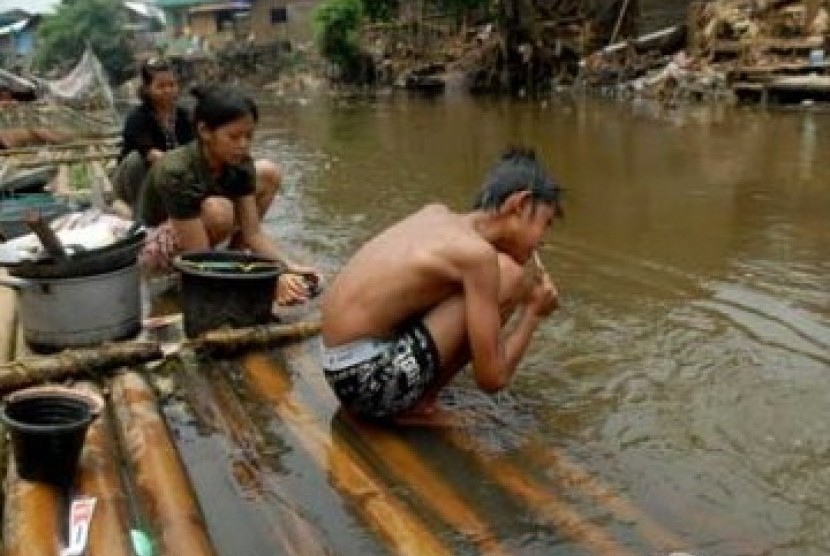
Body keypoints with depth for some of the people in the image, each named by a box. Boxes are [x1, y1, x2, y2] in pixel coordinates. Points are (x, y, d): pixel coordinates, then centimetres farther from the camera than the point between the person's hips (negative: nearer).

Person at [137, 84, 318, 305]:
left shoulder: (239, 163, -16)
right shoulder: (176, 172, -35)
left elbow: (253, 233, -14)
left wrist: (289, 267, -30)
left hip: (197, 229, 7)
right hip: (156, 245, -7)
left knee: (268, 173, -7)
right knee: (217, 210, -38)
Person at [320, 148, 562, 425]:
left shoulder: (435, 213, 6)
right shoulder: (477, 253, -16)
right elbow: (491, 378, -14)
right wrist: (533, 312, 2)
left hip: (345, 371, 9)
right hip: (366, 379, -9)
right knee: (509, 276, -11)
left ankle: (408, 400, 12)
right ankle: (418, 406, -2)